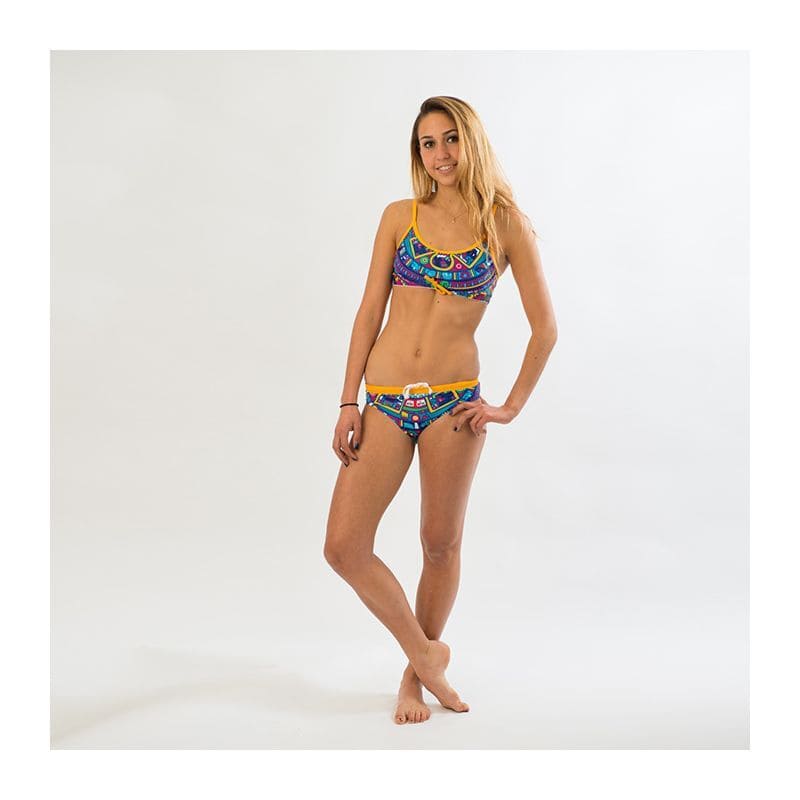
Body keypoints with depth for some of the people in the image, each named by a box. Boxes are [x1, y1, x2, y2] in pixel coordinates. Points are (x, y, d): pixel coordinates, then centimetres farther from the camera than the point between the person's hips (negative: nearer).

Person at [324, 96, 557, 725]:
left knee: (441, 545, 8)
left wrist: (511, 407, -2)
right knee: (344, 547, -4)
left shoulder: (506, 225, 1)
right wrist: (349, 402, 0)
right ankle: (426, 652, 18)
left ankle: (416, 673, 31)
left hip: (452, 402, -2)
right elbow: (369, 311, 6)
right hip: (384, 398, 2)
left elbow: (545, 327, 3)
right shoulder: (401, 217, 7)